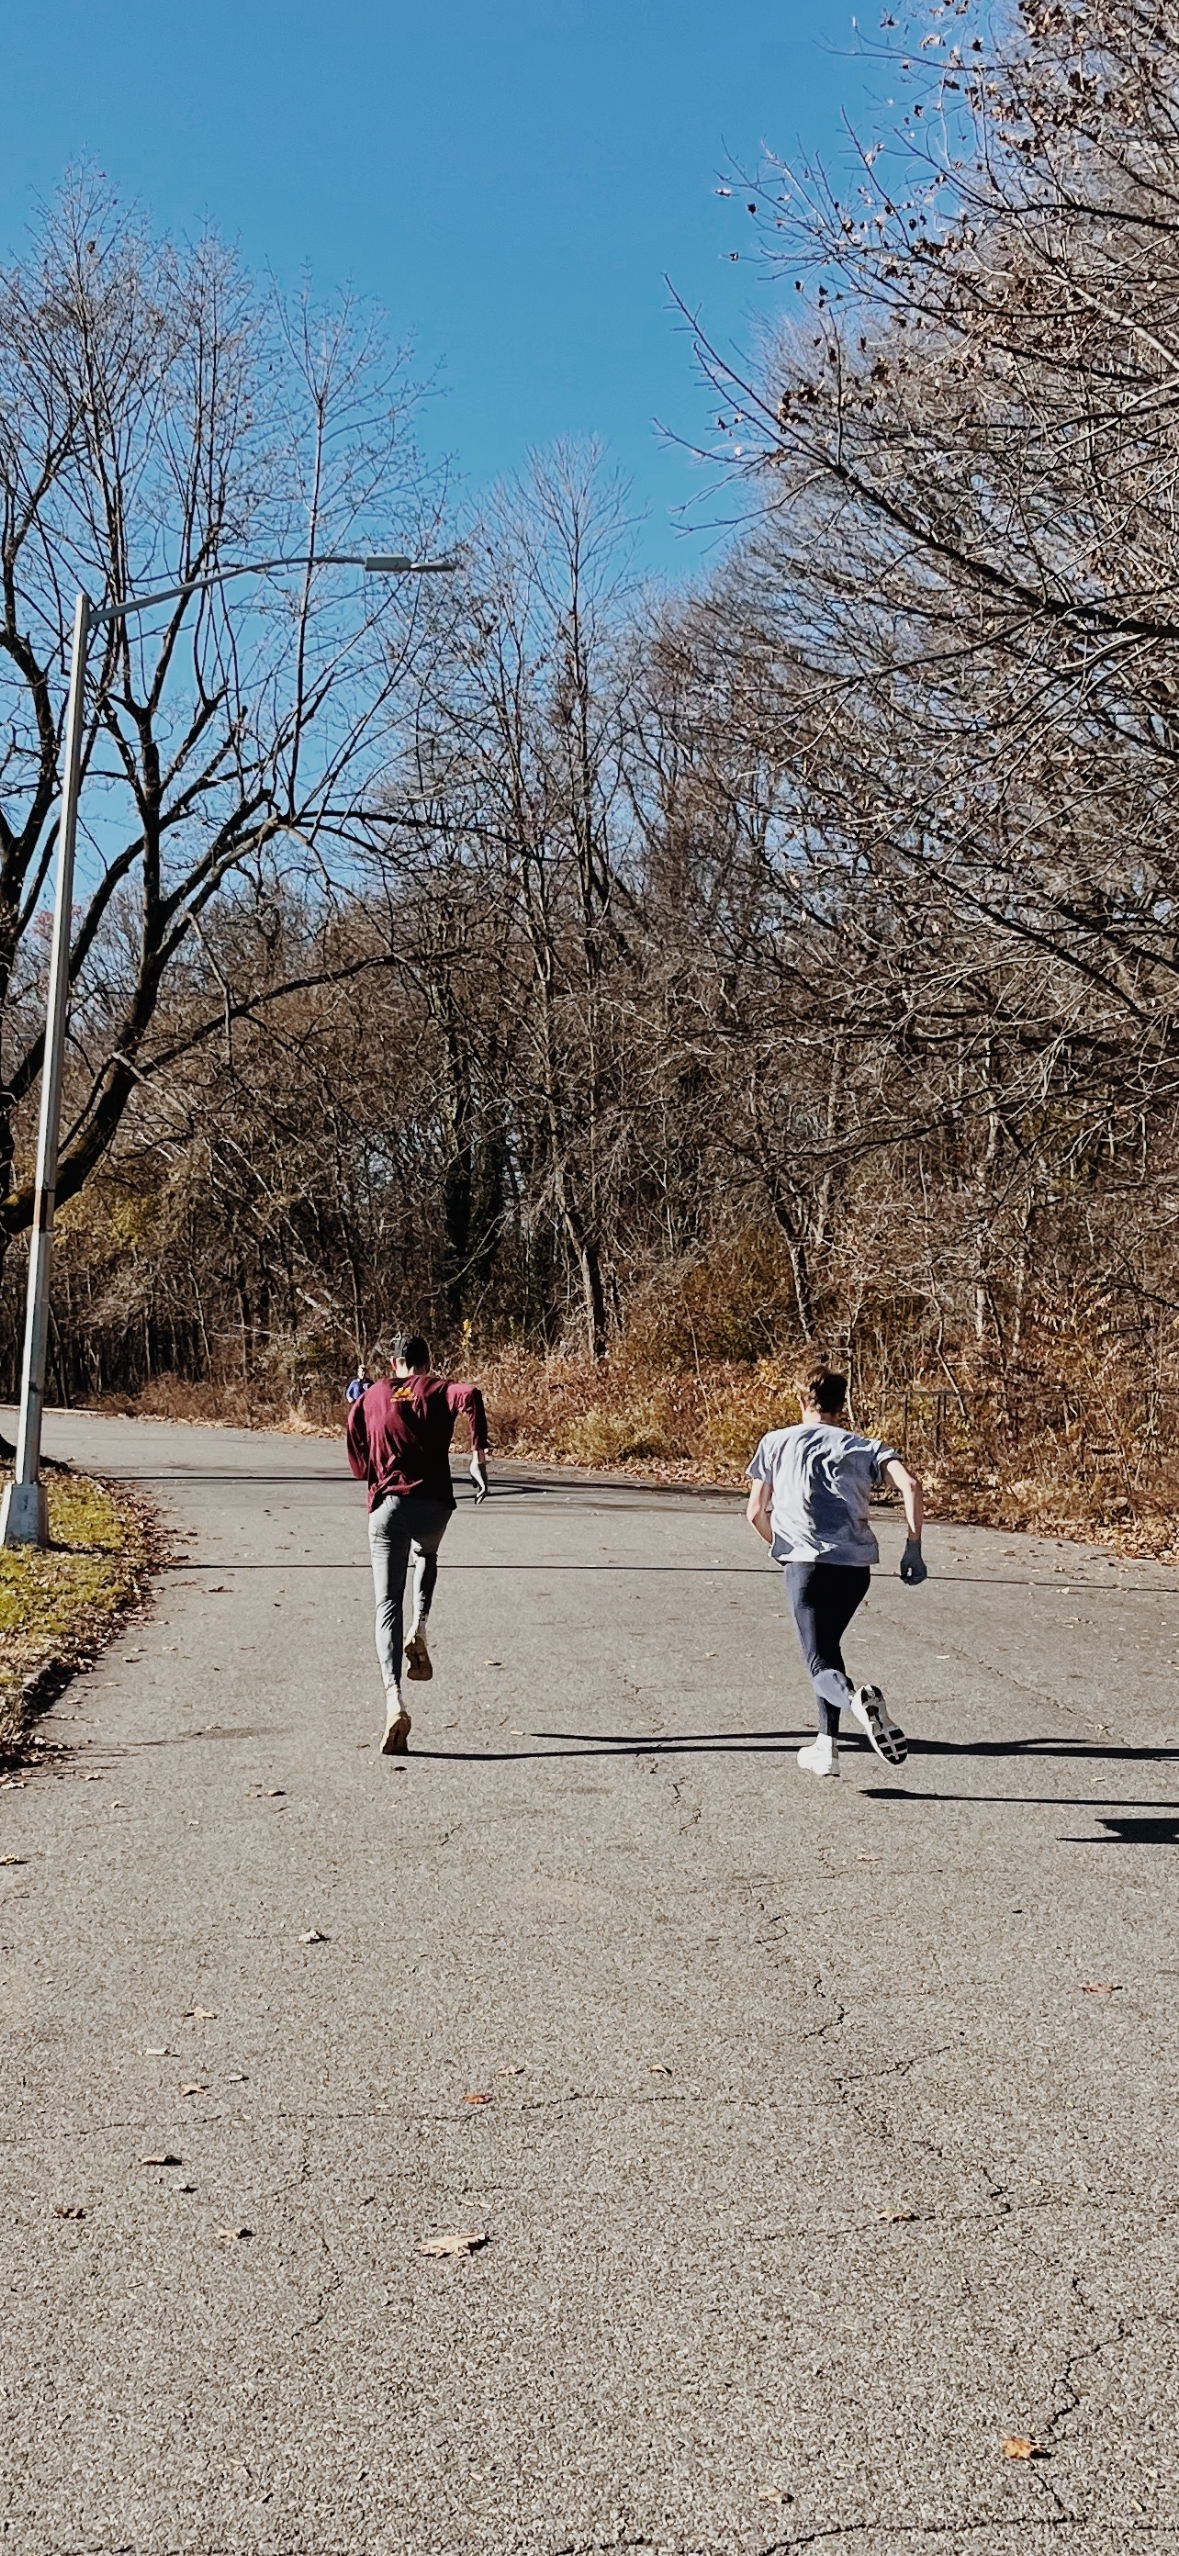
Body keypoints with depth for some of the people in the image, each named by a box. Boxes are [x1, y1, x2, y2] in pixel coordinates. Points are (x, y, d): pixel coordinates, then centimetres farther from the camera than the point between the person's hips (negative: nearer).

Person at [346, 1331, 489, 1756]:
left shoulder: (370, 1398, 14)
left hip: (387, 1505, 0)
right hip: (433, 1503, 0)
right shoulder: (438, 1389, 8)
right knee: (426, 1554, 35)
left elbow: (358, 1465, 12)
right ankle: (419, 1630, 12)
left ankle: (394, 1701, -20)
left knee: (387, 1606, -1)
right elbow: (470, 1397, -16)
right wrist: (479, 1457, -15)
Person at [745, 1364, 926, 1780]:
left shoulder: (775, 1442, 16)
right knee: (827, 1645, 25)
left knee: (822, 1665, -4)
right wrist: (914, 1548, 1)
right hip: (856, 1564, 3)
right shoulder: (865, 1446, 17)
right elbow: (910, 1485, -1)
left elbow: (755, 1512, 14)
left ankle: (856, 1701, -38)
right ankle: (826, 1746, 20)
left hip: (805, 1563, -3)